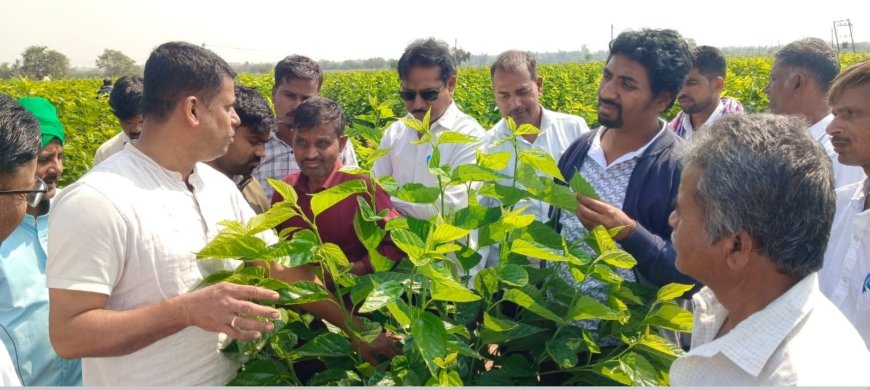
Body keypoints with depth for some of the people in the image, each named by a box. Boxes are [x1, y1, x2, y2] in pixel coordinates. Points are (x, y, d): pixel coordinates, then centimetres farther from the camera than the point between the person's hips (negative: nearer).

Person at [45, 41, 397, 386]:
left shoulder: (219, 187, 2)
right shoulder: (95, 202, -21)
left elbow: (281, 268, 5)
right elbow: (67, 334, -22)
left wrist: (355, 327, 0)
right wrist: (188, 309, -30)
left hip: (228, 378, 7)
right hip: (142, 380, -7)